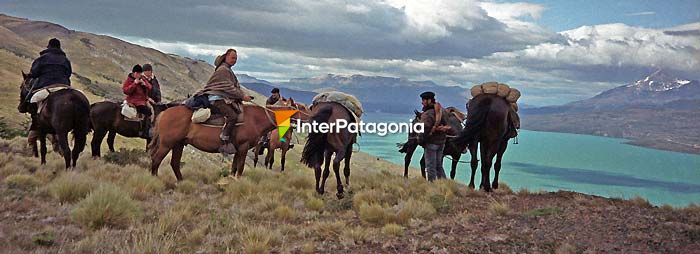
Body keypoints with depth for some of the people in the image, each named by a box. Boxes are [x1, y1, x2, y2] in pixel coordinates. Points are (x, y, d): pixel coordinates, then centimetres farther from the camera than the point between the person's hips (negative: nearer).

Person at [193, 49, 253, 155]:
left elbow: (235, 87, 24)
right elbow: (229, 88, -16)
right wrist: (242, 96, -16)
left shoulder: (228, 70, 24)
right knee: (232, 116, -28)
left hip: (224, 98, 11)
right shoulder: (222, 69, -9)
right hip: (217, 98, -11)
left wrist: (243, 96, 9)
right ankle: (224, 143, -29)